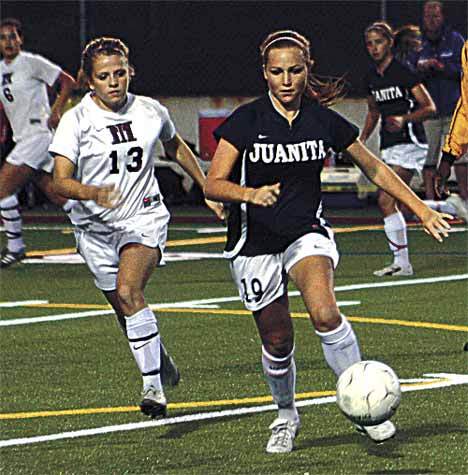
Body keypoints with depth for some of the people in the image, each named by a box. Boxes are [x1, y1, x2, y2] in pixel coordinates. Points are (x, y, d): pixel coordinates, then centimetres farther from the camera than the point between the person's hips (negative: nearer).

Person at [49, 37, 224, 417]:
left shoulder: (151, 111, -1)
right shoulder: (76, 121, -9)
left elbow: (176, 147, 20)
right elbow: (61, 180, -16)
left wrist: (208, 189, 25)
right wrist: (93, 193, -36)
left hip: (144, 218, -2)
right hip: (96, 227, 2)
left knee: (129, 292, -26)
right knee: (125, 310, 11)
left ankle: (153, 386, -28)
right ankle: (162, 363, 40)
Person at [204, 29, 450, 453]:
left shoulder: (323, 120, -4)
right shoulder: (246, 120, -11)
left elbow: (375, 169, 10)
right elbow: (213, 185, -15)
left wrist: (422, 210, 8)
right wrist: (251, 193, -35)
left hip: (307, 233, 0)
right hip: (254, 242, 0)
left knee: (325, 312, -27)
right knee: (277, 341, 6)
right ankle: (286, 416, 33)